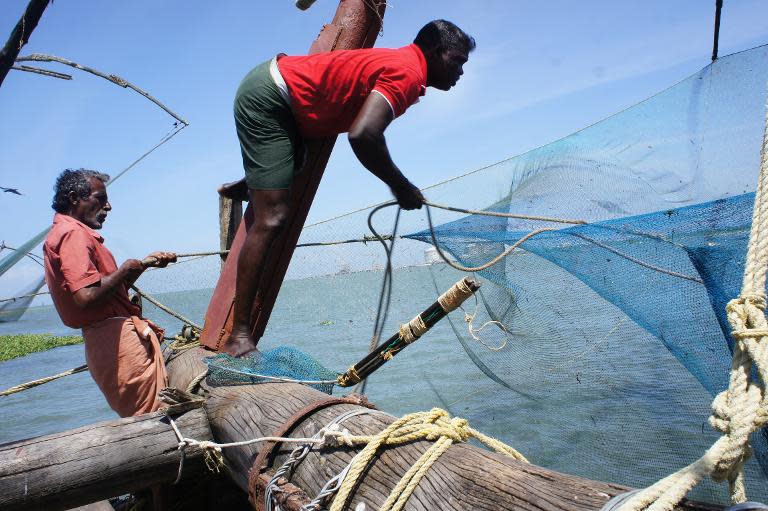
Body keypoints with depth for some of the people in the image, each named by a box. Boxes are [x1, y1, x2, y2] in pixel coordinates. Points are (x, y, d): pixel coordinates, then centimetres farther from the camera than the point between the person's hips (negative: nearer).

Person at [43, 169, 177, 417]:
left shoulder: (63, 232, 22)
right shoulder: (73, 233, -12)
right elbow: (86, 296, -26)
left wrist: (145, 262, 17)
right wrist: (128, 267, -13)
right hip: (118, 338, -11)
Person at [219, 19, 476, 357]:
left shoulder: (397, 62, 10)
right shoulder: (408, 72, -20)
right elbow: (362, 136, -36)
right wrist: (401, 187, -23)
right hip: (267, 97, -10)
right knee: (273, 217, -16)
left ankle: (246, 187, 59)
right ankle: (239, 334, -12)